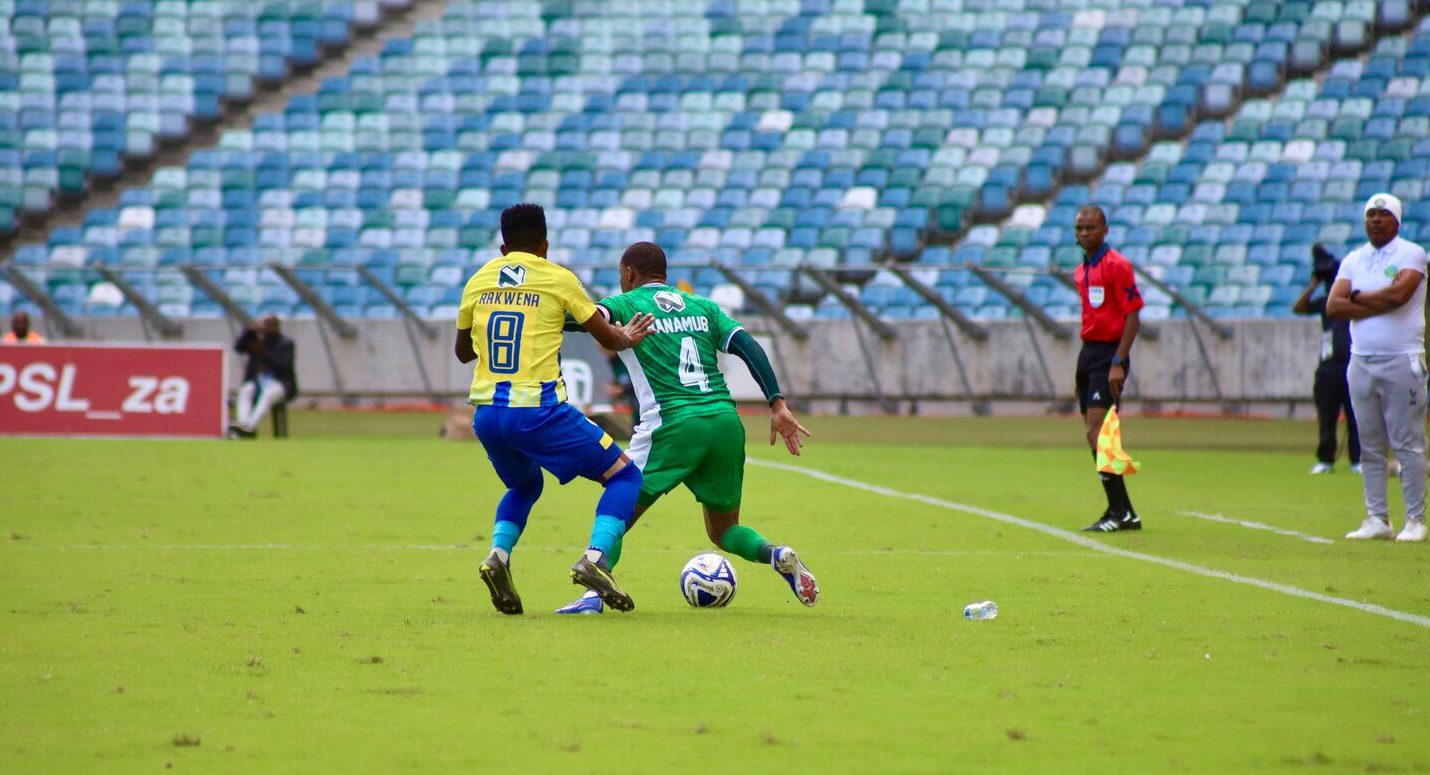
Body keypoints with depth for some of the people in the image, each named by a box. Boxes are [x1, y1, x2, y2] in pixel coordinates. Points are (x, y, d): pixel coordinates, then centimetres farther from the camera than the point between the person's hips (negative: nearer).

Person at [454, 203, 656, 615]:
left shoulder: (478, 281, 12)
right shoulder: (559, 279, 2)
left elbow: (463, 352, 25)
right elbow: (607, 337, 11)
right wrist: (625, 338, 33)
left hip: (486, 412, 5)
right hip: (538, 410, -5)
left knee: (524, 486, 32)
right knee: (624, 475, 8)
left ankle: (498, 554, 5)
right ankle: (595, 558, -14)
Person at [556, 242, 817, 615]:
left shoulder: (626, 305, 8)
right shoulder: (703, 307, 20)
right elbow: (748, 347, 9)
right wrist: (778, 405, 3)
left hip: (672, 425, -4)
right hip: (726, 422, 5)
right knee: (724, 530, 17)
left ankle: (594, 594, -15)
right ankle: (778, 556, -10)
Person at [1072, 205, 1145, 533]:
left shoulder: (1117, 265, -10)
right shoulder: (1081, 272, 15)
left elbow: (1133, 317, -14)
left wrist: (1118, 363, -20)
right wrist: (1085, 365, 17)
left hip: (1109, 354, -9)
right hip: (1088, 352, 9)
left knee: (1096, 432, -16)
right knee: (1093, 435, 7)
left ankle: (1119, 511, -13)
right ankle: (1124, 513, 11)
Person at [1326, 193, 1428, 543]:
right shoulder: (1353, 261, 13)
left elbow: (1398, 294, -18)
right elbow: (1333, 306, 0)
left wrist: (1358, 297, -3)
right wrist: (1379, 304, -10)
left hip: (1401, 360, -5)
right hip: (1361, 362, 5)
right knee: (1370, 446, 6)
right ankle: (1377, 519, 10)